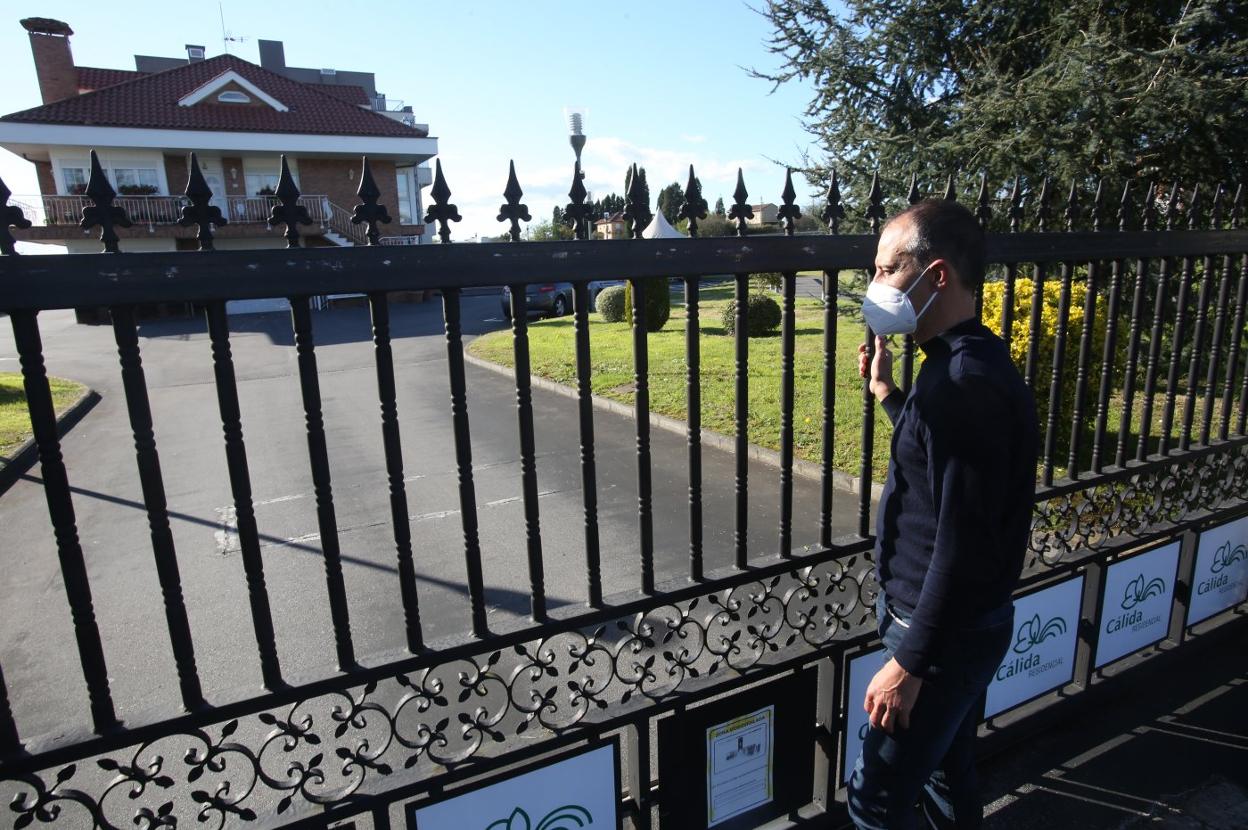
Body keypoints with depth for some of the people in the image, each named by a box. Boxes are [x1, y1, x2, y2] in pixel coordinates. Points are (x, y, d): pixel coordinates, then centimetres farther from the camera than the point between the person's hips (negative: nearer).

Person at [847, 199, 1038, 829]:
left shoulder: (968, 382, -26)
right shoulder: (965, 363, 5)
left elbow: (964, 544, -27)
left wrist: (910, 662, -21)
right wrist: (887, 395, 13)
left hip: (946, 635, -9)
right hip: (960, 625, 10)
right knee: (948, 775, 25)